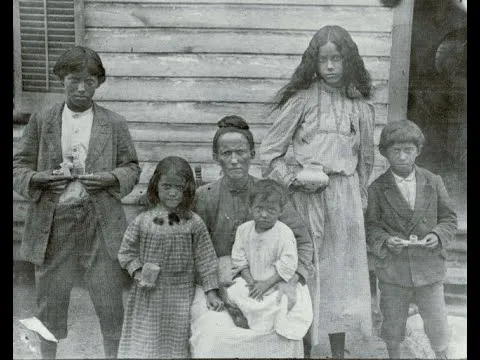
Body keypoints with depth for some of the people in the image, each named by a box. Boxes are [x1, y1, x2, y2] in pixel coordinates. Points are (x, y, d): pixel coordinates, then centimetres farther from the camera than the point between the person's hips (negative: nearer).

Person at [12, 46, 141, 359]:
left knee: (110, 300, 7)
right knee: (50, 301, 13)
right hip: (52, 223, 1)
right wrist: (39, 178, -13)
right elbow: (19, 167, 8)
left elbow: (132, 168, 7)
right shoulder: (40, 121, 7)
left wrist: (111, 178, -13)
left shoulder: (115, 124, 5)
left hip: (101, 224, 0)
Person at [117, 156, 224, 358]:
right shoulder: (143, 221, -5)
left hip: (179, 296, -1)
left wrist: (211, 293, -3)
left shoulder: (193, 223, -7)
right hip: (147, 295, 1)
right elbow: (126, 252, 5)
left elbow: (204, 259, -2)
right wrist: (138, 273, -11)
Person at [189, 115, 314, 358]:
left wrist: (291, 281, -16)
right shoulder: (204, 196, -5)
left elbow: (303, 240, -2)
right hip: (217, 283, -1)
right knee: (217, 337, -26)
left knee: (285, 332, -21)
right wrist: (217, 289, -16)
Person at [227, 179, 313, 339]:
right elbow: (239, 260, -1)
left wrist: (266, 284, -20)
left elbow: (287, 266, -17)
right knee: (232, 293, -11)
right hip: (251, 282, 4)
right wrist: (251, 282, -13)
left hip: (276, 285, -4)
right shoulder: (243, 230, -2)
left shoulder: (284, 234, -15)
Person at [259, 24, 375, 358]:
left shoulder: (360, 105, 7)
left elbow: (365, 159, 16)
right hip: (307, 196, -3)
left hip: (346, 197, 4)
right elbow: (269, 152, -2)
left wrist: (359, 200, 14)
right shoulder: (302, 99, -4)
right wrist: (295, 180, -12)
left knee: (343, 274, 11)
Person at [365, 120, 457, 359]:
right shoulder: (377, 188, -4)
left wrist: (438, 235, -13)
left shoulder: (434, 182, 1)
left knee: (437, 323, 10)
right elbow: (371, 226, -2)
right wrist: (385, 241, -20)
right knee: (393, 323, 15)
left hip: (429, 267, 1)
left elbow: (449, 219, 6)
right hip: (392, 269, -1)